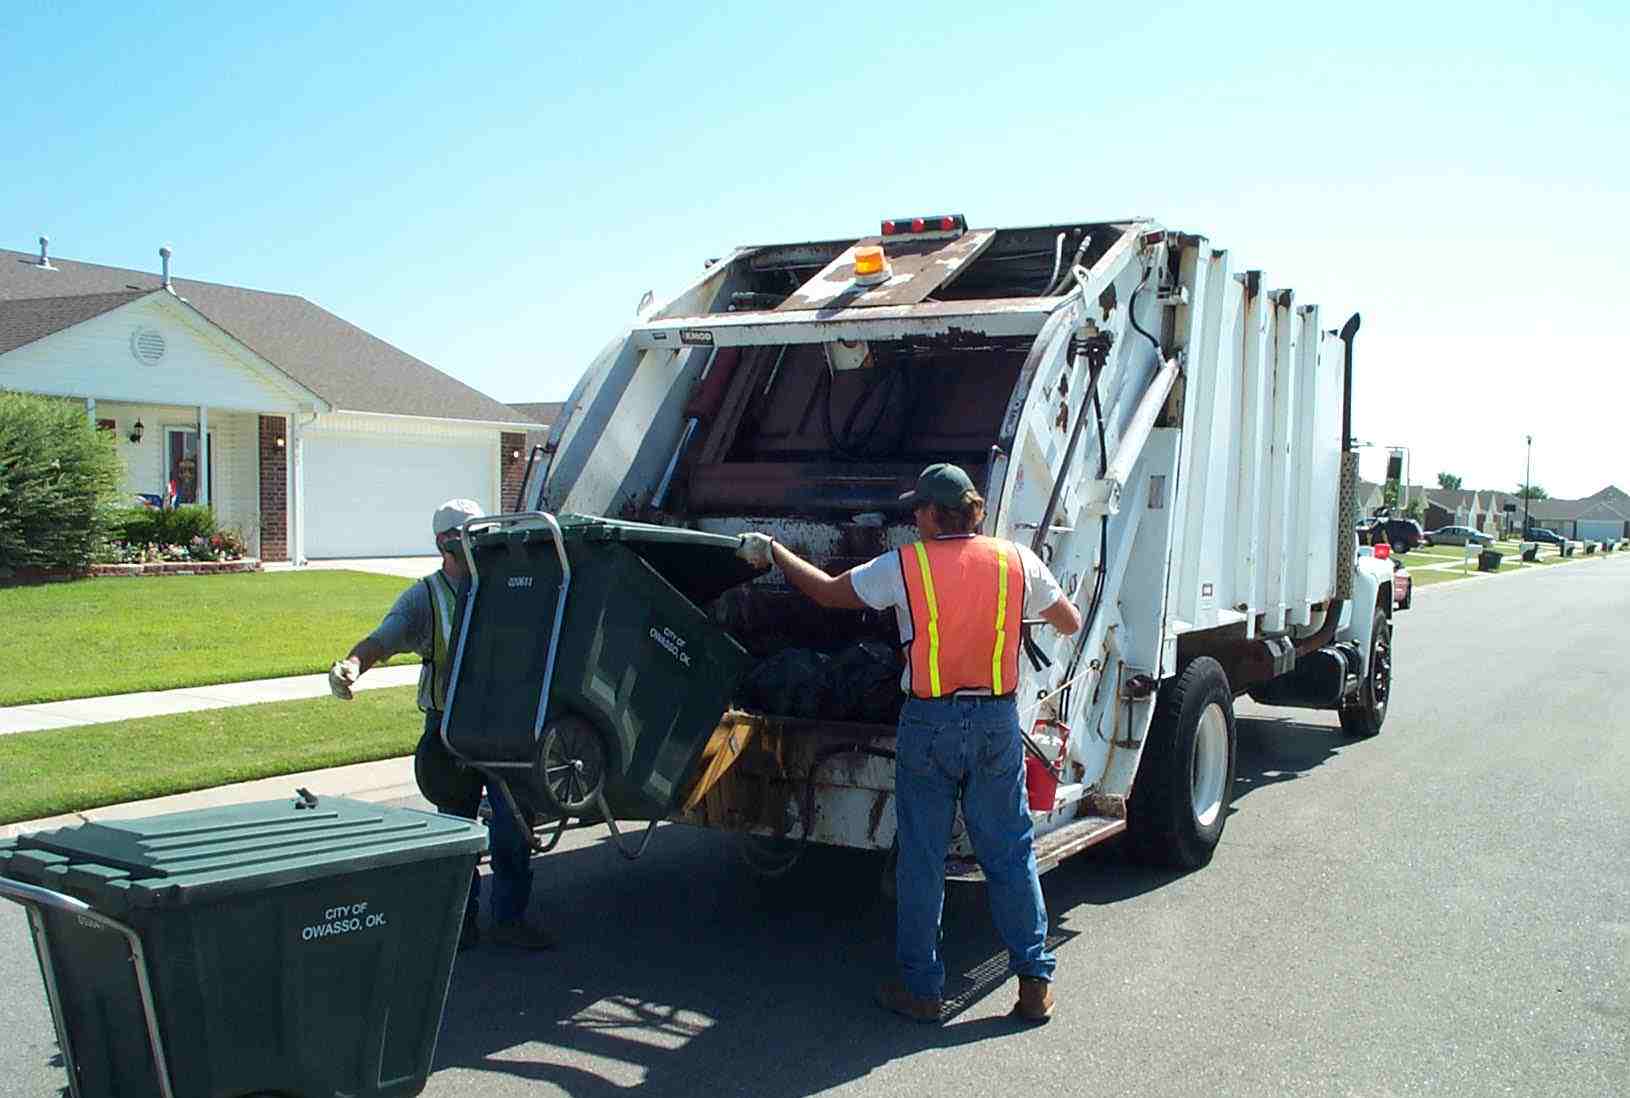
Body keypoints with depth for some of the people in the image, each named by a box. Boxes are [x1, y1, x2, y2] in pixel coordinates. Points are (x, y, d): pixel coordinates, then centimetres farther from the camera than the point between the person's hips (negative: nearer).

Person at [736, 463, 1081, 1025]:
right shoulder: (1017, 561, 0)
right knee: (1011, 854, 11)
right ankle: (1035, 982, 14)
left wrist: (772, 551, 19)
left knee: (921, 860, 8)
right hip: (998, 717, 2)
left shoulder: (904, 565, -6)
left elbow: (830, 592, 5)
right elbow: (1071, 622, 11)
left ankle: (922, 988, 15)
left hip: (930, 720, -2)